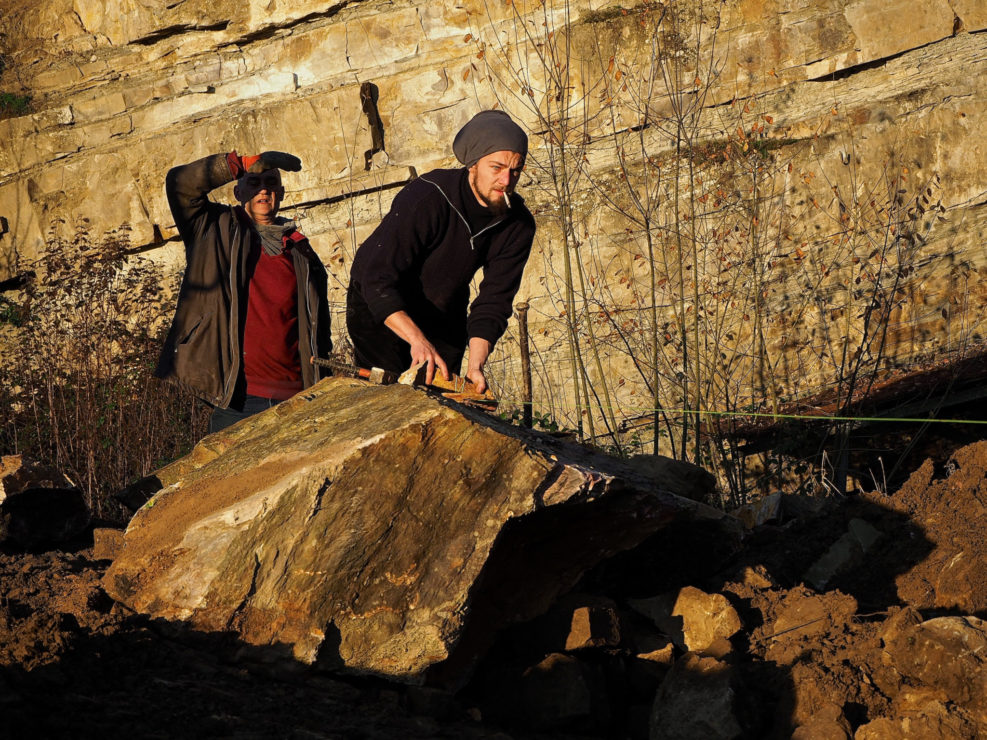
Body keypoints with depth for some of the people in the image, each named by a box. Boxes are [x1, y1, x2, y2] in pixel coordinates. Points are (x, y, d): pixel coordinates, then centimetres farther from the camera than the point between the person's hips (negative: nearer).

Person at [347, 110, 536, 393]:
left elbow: (494, 299, -15)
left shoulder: (518, 225, -16)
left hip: (444, 316, 5)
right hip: (381, 309, -5)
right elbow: (377, 280, -34)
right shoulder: (425, 198, -32)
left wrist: (475, 365, -30)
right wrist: (418, 339, -44)